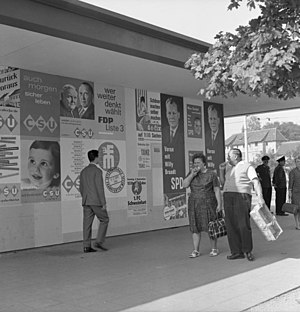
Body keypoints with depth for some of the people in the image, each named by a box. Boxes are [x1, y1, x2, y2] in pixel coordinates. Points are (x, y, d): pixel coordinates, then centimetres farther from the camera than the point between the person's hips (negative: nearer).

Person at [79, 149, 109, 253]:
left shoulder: (83, 171, 12)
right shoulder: (97, 171, -11)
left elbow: (81, 189, 15)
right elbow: (100, 188, -15)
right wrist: (103, 203, -12)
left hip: (86, 202, 7)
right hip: (96, 201, -7)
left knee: (87, 223, 6)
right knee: (104, 220, 7)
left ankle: (86, 246, 6)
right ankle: (99, 242, 0)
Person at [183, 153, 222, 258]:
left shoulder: (211, 174, -4)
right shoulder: (191, 173, 5)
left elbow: (217, 190, -6)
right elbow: (184, 185, -6)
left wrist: (219, 204, -12)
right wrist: (192, 174, -16)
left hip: (208, 204, -3)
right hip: (194, 204, 3)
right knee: (195, 227, 2)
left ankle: (214, 249, 12)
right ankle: (196, 251, 7)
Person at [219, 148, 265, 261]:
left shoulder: (247, 167, 3)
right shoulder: (228, 168, 23)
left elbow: (256, 182, -8)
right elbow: (223, 182, 27)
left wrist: (260, 196, -22)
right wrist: (221, 170, 13)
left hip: (242, 196, -6)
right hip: (228, 197, 6)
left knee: (243, 225, -9)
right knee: (231, 226, 1)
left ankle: (248, 251, 7)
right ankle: (237, 252, 8)